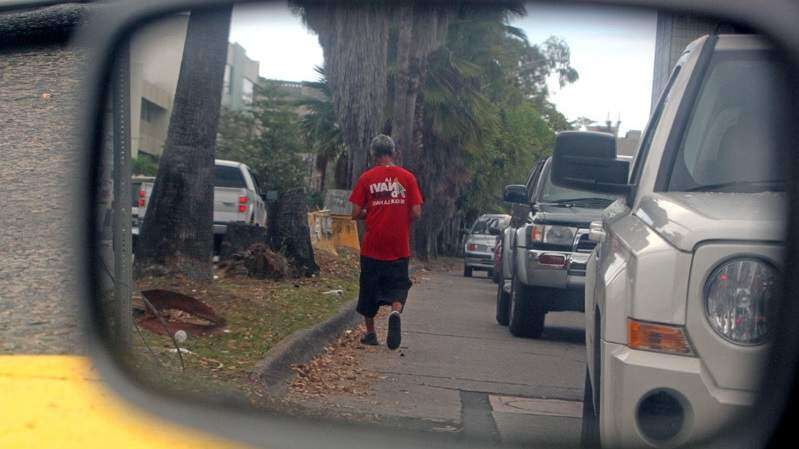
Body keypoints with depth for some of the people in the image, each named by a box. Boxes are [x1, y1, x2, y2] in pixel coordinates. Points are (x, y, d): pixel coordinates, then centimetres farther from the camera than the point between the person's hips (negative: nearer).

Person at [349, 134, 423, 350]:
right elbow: (416, 213, -4)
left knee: (369, 290, 14)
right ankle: (396, 312, -23)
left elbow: (356, 213, -4)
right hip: (399, 248, 0)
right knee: (398, 287, 8)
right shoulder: (407, 177, -2)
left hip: (372, 246, 0)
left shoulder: (367, 178, -3)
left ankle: (370, 333, 22)